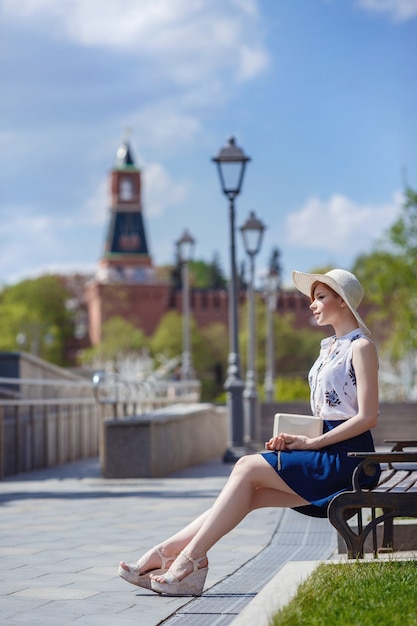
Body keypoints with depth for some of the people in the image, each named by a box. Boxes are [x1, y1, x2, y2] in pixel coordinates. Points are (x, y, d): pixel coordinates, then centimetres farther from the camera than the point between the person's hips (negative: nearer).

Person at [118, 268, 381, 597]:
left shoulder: (361, 347, -7)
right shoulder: (329, 347, 21)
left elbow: (368, 417, -15)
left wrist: (311, 442, -15)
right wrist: (294, 438, 2)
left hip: (347, 456, -8)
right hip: (326, 452, 8)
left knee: (248, 467, -17)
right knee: (249, 494, -9)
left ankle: (191, 557, -16)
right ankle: (166, 554, -16)